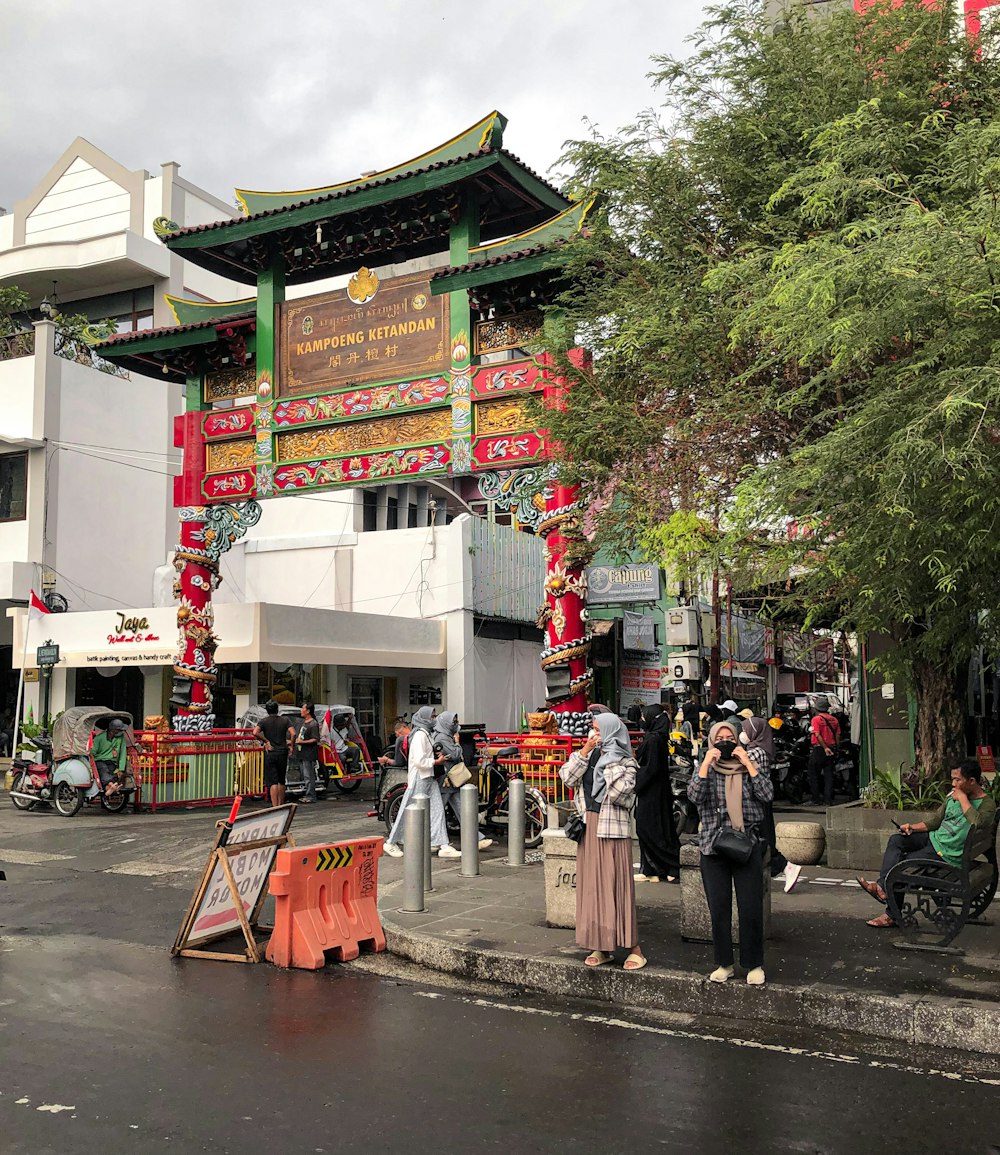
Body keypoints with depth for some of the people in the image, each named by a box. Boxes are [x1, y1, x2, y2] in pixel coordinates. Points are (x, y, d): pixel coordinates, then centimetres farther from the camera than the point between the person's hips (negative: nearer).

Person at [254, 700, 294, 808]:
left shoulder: (264, 721, -1)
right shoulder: (285, 720, 3)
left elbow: (255, 732, -18)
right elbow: (293, 734, -11)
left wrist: (266, 741, -8)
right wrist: (291, 745, 2)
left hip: (270, 753, -2)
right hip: (282, 752, 2)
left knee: (272, 782, -4)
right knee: (281, 781, 15)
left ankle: (275, 806, -13)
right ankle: (281, 806, 21)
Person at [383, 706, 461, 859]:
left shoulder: (427, 733, 14)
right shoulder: (420, 735, -16)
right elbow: (419, 761, -22)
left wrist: (436, 756, 9)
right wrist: (437, 762, -11)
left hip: (429, 777, 10)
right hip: (419, 778, -10)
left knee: (437, 809, 3)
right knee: (409, 812, -1)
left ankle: (443, 846, 2)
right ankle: (391, 843, 11)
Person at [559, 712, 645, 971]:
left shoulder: (626, 762, -4)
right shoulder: (588, 756, 11)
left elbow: (619, 793, -18)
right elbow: (567, 778, -3)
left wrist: (612, 762, -14)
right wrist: (584, 752, -8)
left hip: (612, 829, -5)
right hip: (588, 828, 6)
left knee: (617, 884, -5)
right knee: (592, 885, 7)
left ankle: (633, 947, 3)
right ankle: (601, 947, 14)